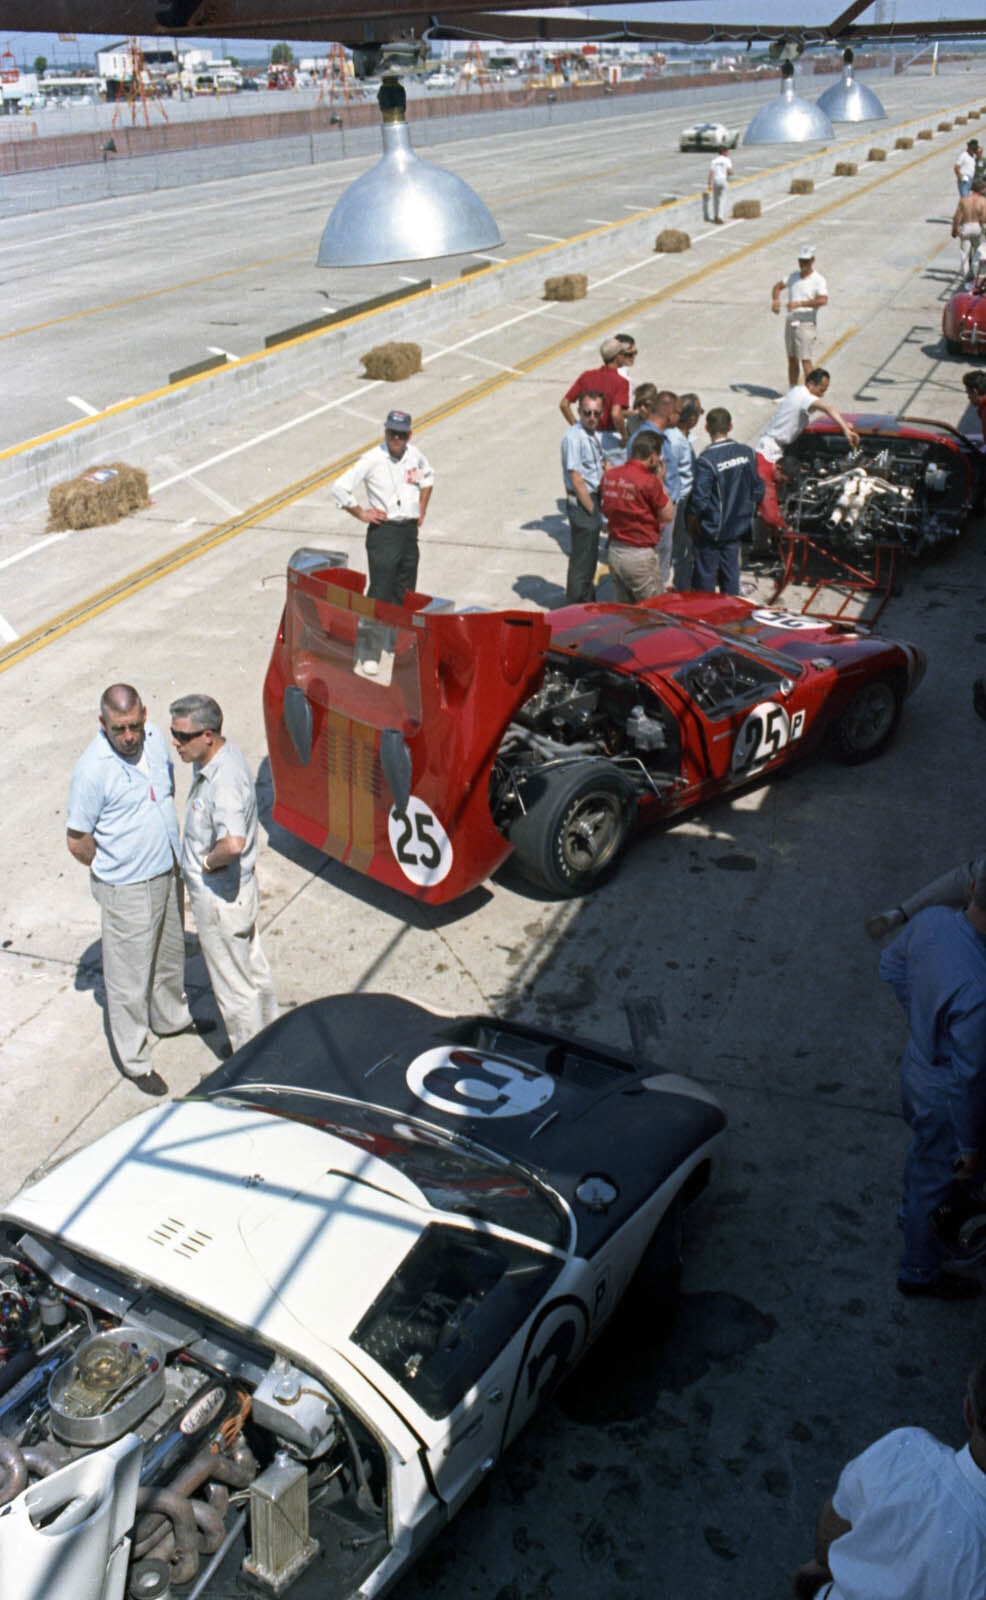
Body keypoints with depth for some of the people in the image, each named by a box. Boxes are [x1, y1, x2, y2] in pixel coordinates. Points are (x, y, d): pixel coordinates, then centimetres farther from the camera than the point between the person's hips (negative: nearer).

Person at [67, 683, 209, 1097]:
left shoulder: (154, 737, -7)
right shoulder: (92, 769, -26)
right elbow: (77, 841, -17)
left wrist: (171, 853, 11)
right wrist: (116, 870, -3)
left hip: (167, 873, 7)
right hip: (126, 890, -7)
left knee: (170, 953, 27)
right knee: (129, 976, 8)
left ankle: (171, 1017, 52)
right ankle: (134, 1060, 25)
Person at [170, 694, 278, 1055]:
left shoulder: (225, 781, -32)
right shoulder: (219, 756, -2)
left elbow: (233, 843, -49)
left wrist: (208, 861, -28)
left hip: (220, 898, -9)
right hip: (239, 888, 9)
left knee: (233, 985, 9)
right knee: (253, 968, 26)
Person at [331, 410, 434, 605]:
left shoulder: (414, 454, 6)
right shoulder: (372, 459, -11)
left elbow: (427, 476, 29)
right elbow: (339, 488, -14)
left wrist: (422, 509, 19)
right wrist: (361, 514, -9)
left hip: (410, 530, 6)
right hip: (383, 532, -6)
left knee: (405, 596, 10)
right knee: (381, 595, -9)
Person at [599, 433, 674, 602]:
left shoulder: (609, 475, 3)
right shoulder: (650, 482, -17)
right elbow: (668, 516, -6)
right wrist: (660, 481, -1)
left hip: (614, 551, 7)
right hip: (640, 555, -7)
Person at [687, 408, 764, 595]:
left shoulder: (706, 460, -22)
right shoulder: (747, 453, -3)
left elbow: (700, 499, -23)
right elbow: (758, 490, 5)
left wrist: (692, 521, -6)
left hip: (711, 531, -6)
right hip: (737, 528, 6)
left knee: (705, 579, 7)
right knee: (731, 574, 16)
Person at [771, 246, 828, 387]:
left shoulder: (818, 280, -8)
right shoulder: (793, 276, 11)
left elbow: (823, 300, -23)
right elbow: (778, 286, 23)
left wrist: (800, 304, -30)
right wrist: (775, 300, 1)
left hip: (806, 324, -6)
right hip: (790, 322, 6)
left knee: (806, 360, -12)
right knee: (792, 360, 11)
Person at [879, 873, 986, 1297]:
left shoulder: (932, 918, -20)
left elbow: (892, 966, 2)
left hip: (917, 1063, 7)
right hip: (944, 1098, -7)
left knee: (924, 1149, 35)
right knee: (936, 1181, 20)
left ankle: (911, 1214, 65)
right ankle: (920, 1273, 46)